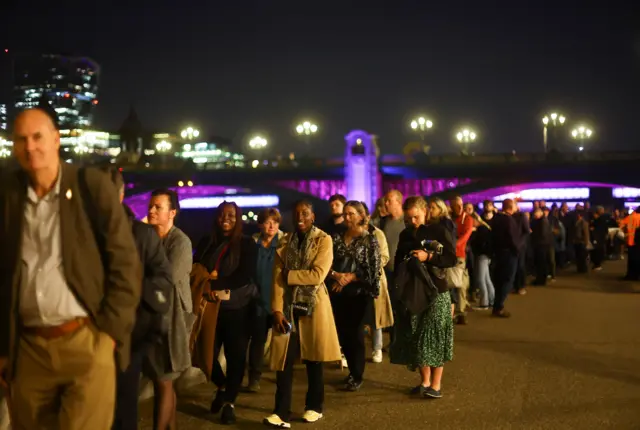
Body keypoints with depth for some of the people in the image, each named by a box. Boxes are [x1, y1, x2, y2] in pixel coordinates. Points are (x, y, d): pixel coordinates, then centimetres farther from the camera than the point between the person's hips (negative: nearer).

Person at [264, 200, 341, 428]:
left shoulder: (323, 240, -3)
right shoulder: (285, 242, 8)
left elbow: (318, 275, -15)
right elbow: (277, 278, 1)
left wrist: (289, 275, -8)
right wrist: (277, 309, -9)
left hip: (313, 305, -3)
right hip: (288, 306, 3)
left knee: (312, 359, 7)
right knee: (284, 360, -2)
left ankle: (314, 407, 23)